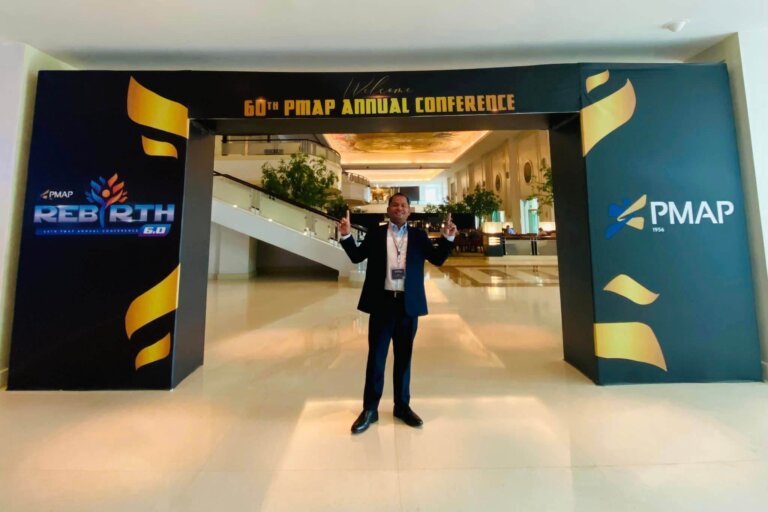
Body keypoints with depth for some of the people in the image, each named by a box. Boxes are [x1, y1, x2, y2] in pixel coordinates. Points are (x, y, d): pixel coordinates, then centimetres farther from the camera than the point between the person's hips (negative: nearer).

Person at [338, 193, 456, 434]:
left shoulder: (419, 236, 7)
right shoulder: (375, 234, 6)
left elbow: (438, 259, 4)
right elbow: (356, 256, 6)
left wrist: (448, 237, -8)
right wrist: (346, 236, -6)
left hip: (408, 304, 1)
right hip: (382, 303, -1)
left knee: (404, 357, 14)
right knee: (376, 357, 8)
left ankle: (402, 406, 32)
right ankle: (370, 409, 24)